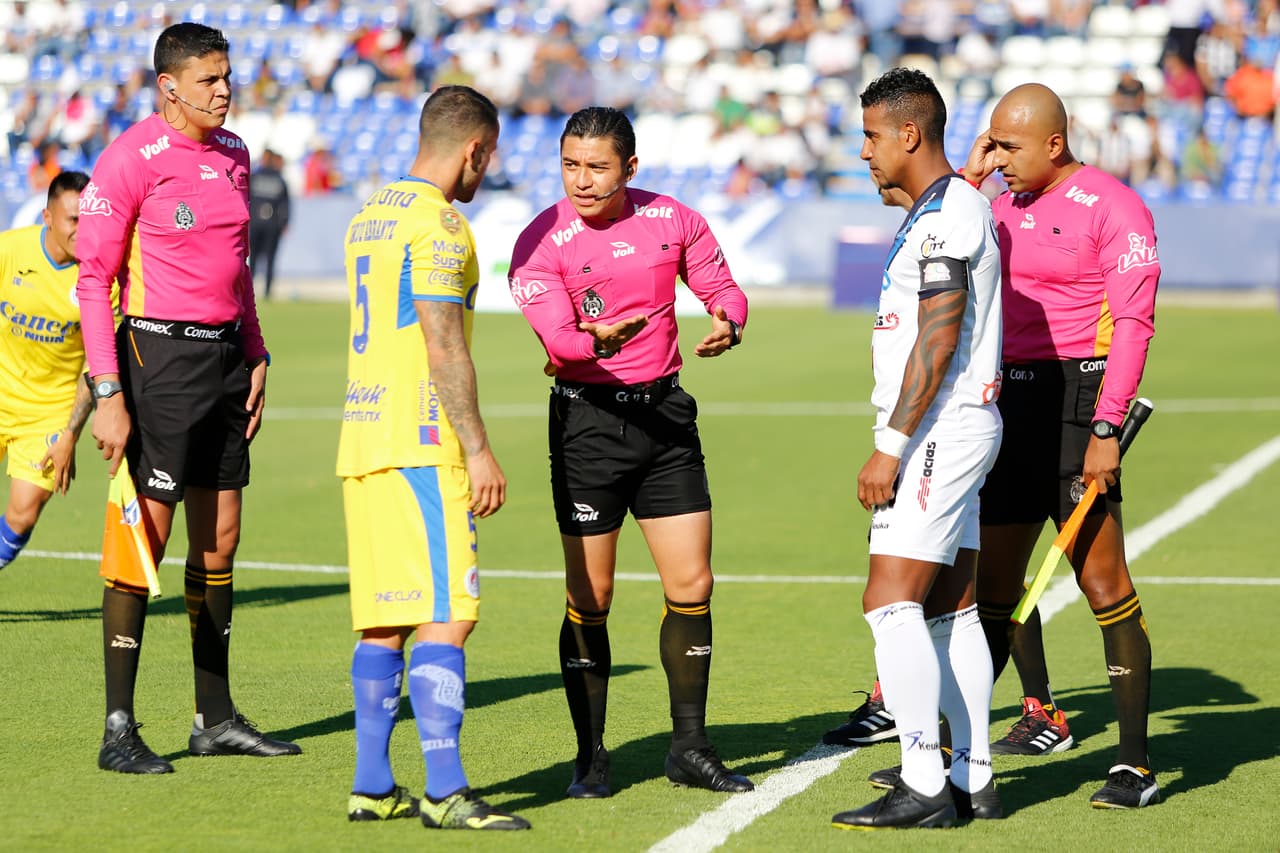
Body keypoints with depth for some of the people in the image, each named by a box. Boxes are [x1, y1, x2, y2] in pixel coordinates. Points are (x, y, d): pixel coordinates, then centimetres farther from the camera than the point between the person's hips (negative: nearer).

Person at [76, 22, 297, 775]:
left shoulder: (233, 153, 11)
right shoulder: (131, 160, -11)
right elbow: (93, 281, -11)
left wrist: (256, 356, 15)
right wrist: (108, 394, -16)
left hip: (225, 352, 7)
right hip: (160, 353, -7)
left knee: (220, 537, 10)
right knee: (146, 535, -7)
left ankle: (217, 718, 18)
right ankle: (119, 731, -2)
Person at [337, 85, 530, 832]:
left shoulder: (369, 218, 18)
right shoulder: (437, 223, -10)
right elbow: (444, 346, -16)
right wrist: (478, 449, -15)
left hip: (363, 440, 9)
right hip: (421, 443, -9)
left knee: (383, 620, 9)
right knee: (446, 618, -10)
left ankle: (374, 786, 10)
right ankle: (445, 791, -14)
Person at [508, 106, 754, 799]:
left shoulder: (672, 220, 2)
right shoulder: (542, 242, -9)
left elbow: (722, 286, 10)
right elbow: (557, 338, -19)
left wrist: (726, 321, -13)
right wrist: (599, 340, -41)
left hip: (665, 410, 3)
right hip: (588, 419, -3)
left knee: (691, 586, 3)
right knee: (589, 599, -1)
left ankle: (689, 748, 14)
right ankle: (591, 757, 9)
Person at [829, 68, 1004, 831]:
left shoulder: (944, 216, -15)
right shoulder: (959, 204, 17)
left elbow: (937, 342, -21)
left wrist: (891, 447, -21)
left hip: (939, 432, -10)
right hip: (958, 432, 10)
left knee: (892, 605, -12)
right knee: (951, 611, 10)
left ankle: (924, 788, -12)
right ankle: (973, 780, 12)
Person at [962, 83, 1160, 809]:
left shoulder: (1112, 207, -8)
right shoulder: (1004, 206, 15)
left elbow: (1133, 325, -13)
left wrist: (1106, 431, -20)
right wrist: (970, 177, 7)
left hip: (1075, 402, -7)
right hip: (1010, 404, 7)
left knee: (1103, 581, -7)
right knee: (990, 585, 10)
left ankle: (1137, 765, -2)